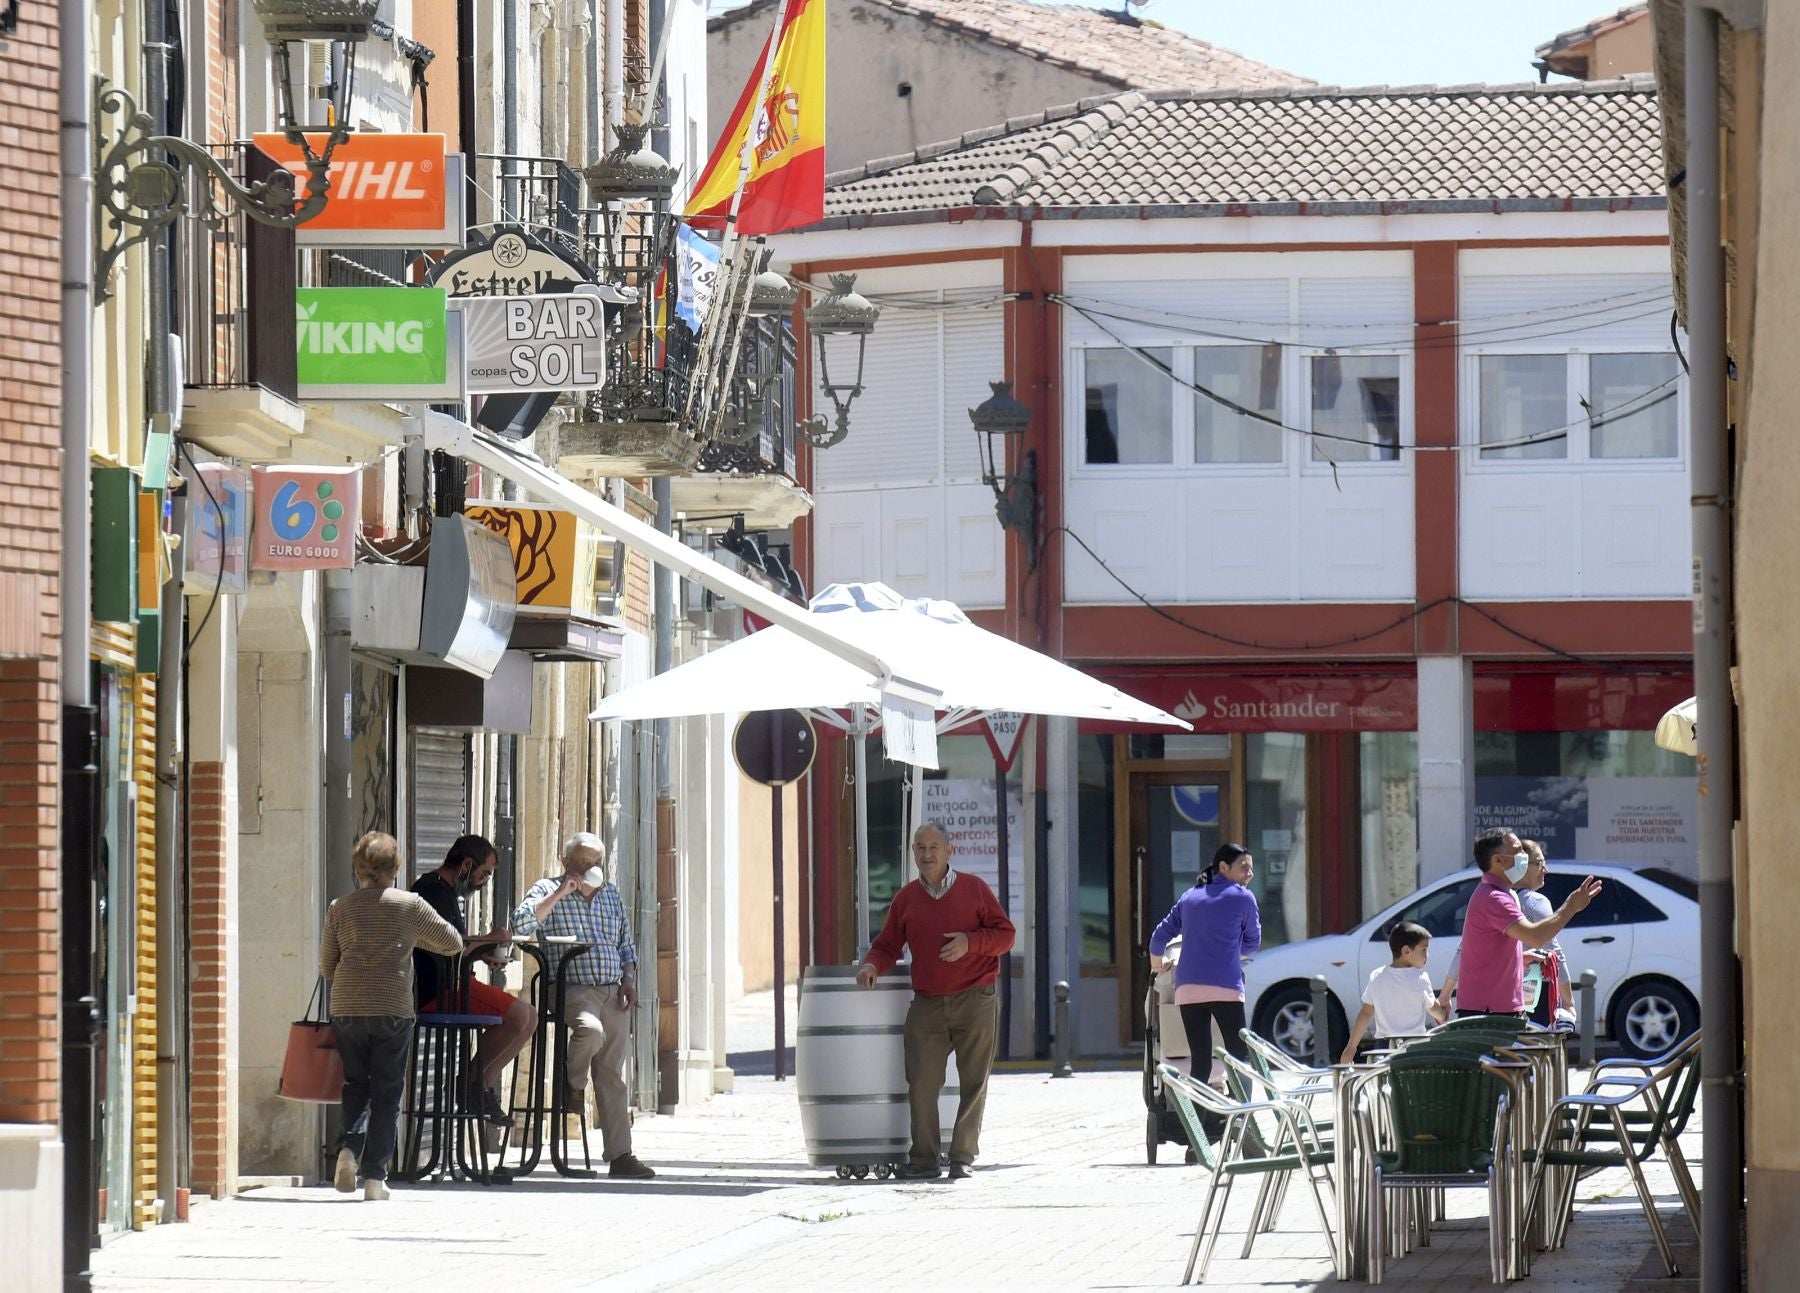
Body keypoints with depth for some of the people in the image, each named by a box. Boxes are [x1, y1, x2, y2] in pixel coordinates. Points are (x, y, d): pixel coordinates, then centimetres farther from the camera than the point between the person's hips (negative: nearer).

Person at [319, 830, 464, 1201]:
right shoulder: (410, 905, 0)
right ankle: (374, 1176, 1)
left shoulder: (340, 909, 6)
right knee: (386, 1093, 5)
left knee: (355, 1084, 16)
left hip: (346, 1008, 2)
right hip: (393, 1010, -2)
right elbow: (453, 943, 9)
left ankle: (349, 1147, -9)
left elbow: (326, 968, 12)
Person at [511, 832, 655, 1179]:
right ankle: (574, 1084, -5)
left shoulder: (611, 894, 18)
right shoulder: (548, 890, 1)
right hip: (573, 990, -5)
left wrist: (629, 979, 7)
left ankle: (620, 1155, 2)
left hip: (613, 993, 5)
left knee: (612, 1075, 2)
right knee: (591, 1029, -36)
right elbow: (522, 923, -18)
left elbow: (626, 944, 24)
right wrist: (560, 893, -18)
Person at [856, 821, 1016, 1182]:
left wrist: (970, 942, -13)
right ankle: (923, 1159, 1)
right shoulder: (906, 898, 10)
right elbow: (888, 945, 13)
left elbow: (1005, 935, 4)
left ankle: (963, 1157, 5)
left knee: (972, 1083, -1)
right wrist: (872, 964, -8)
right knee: (921, 1081, -5)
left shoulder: (974, 888, 4)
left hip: (976, 1001, -2)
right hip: (927, 1004, 2)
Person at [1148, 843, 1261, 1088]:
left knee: (1199, 1059, 4)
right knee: (1240, 1056, -1)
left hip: (1187, 989, 5)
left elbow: (1159, 938, 23)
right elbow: (1252, 944, 14)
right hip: (1225, 987, -5)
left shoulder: (1189, 897, 19)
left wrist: (1159, 965, 42)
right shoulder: (1243, 897, 5)